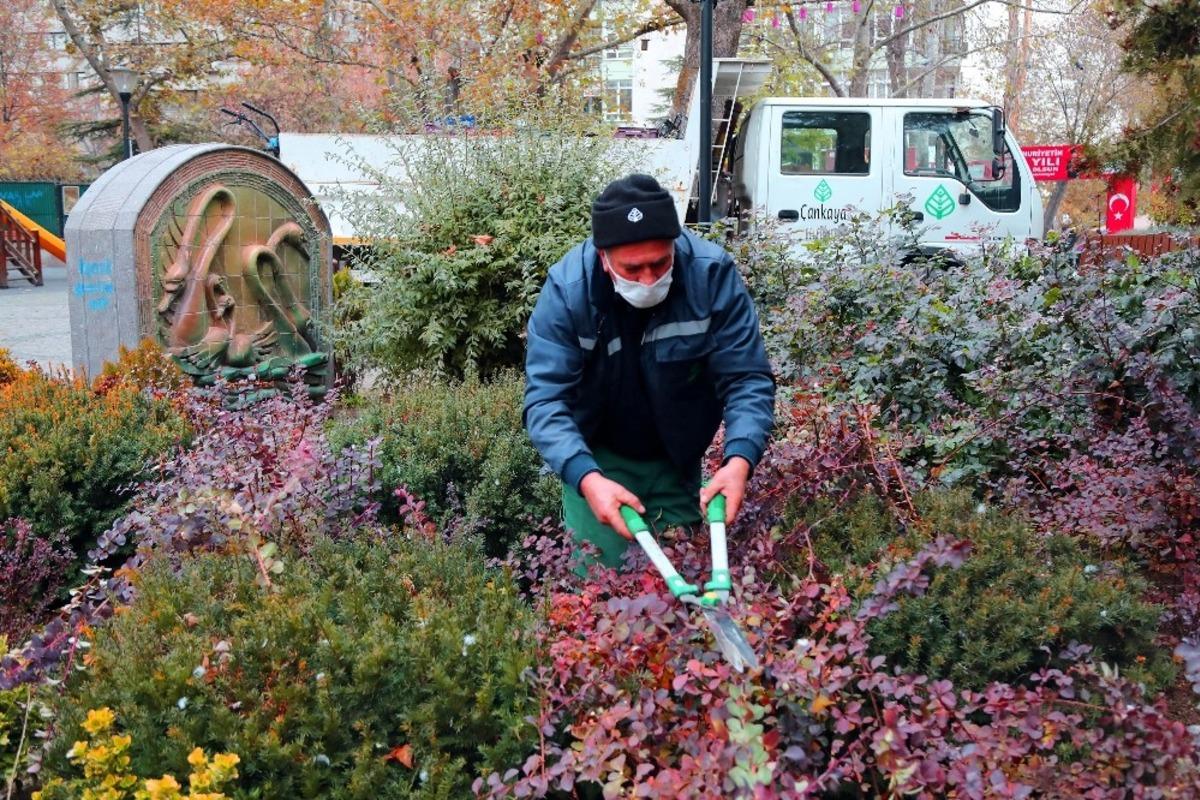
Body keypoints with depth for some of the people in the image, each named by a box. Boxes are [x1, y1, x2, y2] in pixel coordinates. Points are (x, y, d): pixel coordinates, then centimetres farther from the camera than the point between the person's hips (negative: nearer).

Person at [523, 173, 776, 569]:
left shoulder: (713, 274, -24)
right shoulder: (567, 288, -26)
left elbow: (748, 379, -22)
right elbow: (545, 397, -28)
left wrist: (740, 459, -39)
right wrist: (586, 477, -44)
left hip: (678, 460, 2)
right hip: (595, 459, -1)